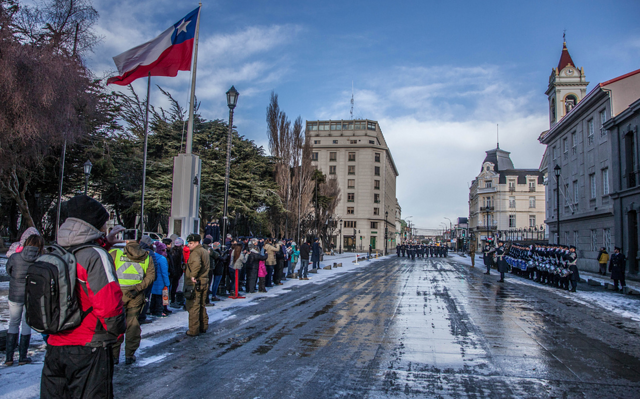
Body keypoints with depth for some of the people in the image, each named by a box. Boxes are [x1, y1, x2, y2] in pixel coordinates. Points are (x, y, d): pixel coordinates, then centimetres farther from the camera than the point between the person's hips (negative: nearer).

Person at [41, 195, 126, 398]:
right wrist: (118, 330, -8)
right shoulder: (96, 256, -19)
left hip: (54, 345, 6)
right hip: (89, 350, -6)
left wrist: (103, 242, 17)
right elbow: (108, 304, -25)